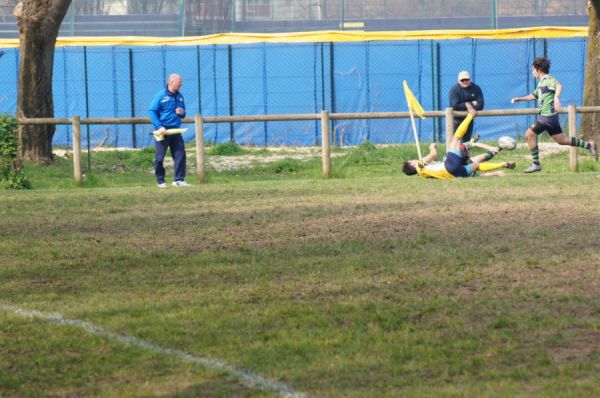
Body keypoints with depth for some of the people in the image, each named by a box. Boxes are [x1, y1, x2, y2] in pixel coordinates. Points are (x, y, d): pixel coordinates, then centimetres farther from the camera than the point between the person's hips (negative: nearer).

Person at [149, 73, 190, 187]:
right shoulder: (161, 95, -8)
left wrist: (182, 113, -3)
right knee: (160, 157, 1)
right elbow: (152, 112, -10)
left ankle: (179, 180, 0)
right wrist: (159, 126, -19)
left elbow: (183, 114, 22)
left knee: (180, 155, -3)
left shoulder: (179, 96, 11)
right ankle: (160, 181, 10)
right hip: (163, 131, -5)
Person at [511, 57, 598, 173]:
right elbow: (534, 96, 37)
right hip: (546, 115, 10)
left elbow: (559, 86, -32)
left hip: (548, 115, -10)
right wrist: (520, 99, 37)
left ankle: (536, 164, -5)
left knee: (529, 135, -9)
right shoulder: (542, 82, 20)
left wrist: (556, 97, -50)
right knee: (561, 140, 10)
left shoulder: (548, 79, -10)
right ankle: (589, 145, 14)